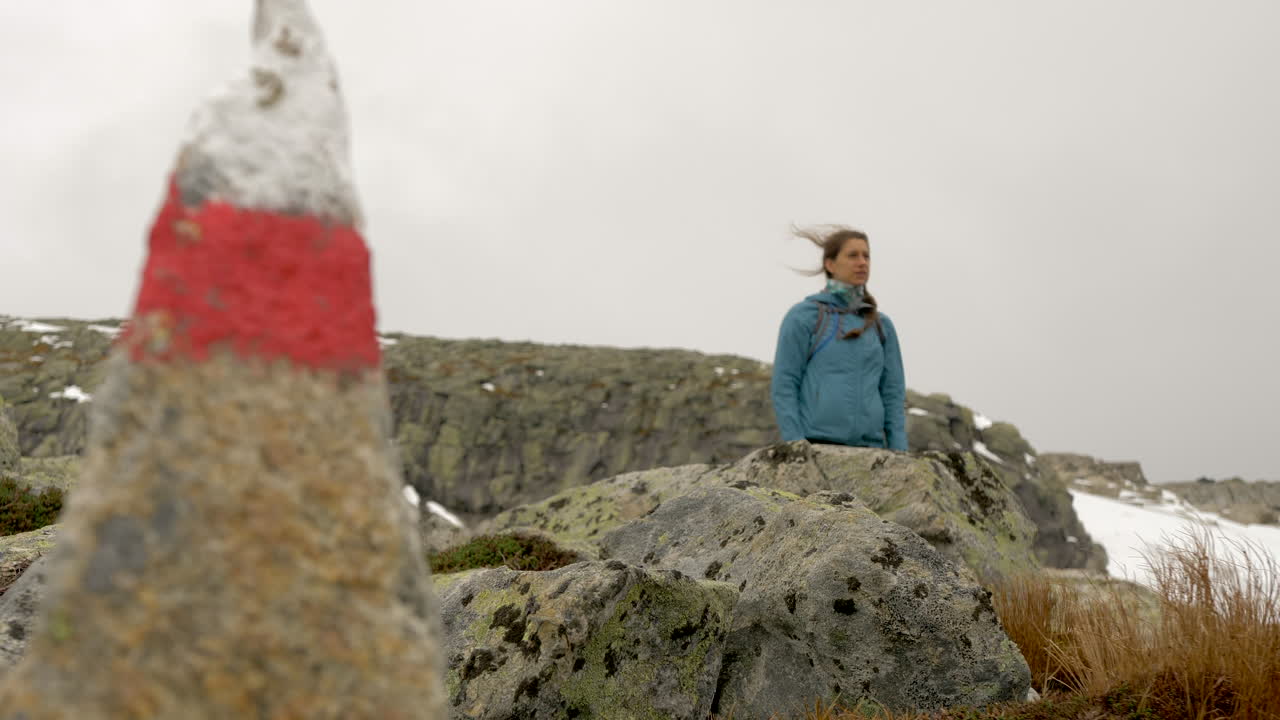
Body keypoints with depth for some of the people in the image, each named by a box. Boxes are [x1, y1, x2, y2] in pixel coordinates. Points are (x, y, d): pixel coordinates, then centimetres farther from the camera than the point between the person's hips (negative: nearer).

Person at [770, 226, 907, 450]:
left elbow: (893, 392, 13)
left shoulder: (881, 325, 15)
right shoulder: (802, 316, 2)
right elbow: (783, 386, -3)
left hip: (868, 446, 4)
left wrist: (900, 457, 3)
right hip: (816, 445, -4)